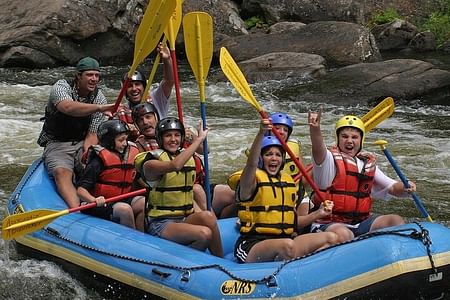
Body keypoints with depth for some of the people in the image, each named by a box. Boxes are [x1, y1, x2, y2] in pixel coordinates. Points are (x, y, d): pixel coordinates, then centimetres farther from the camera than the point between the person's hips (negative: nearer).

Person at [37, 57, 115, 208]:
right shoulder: (62, 87, -12)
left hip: (83, 144, 5)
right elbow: (68, 108, -37)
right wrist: (98, 108, -51)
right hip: (57, 144, -4)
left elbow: (91, 135, -2)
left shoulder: (99, 98, 0)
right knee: (62, 172, -31)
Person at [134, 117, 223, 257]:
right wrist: (199, 138, -25)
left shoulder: (189, 158, 13)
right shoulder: (150, 163, -9)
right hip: (160, 224, -6)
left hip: (185, 219, 6)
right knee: (205, 233, -31)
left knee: (207, 216, -29)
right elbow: (175, 166, -29)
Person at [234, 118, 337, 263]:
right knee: (287, 245, -39)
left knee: (331, 238, -10)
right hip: (252, 245, -7)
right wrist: (261, 133, -43)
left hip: (284, 238, 7)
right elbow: (251, 163, -28)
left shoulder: (289, 181, 19)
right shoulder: (253, 180, -3)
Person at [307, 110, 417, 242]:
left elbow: (391, 187, 15)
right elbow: (318, 149, -27)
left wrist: (404, 188, -9)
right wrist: (315, 129, -49)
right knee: (343, 235, -38)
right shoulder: (330, 160, -4)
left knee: (396, 220, -13)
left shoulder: (369, 164, 15)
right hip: (330, 224, -6)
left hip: (361, 223, 6)